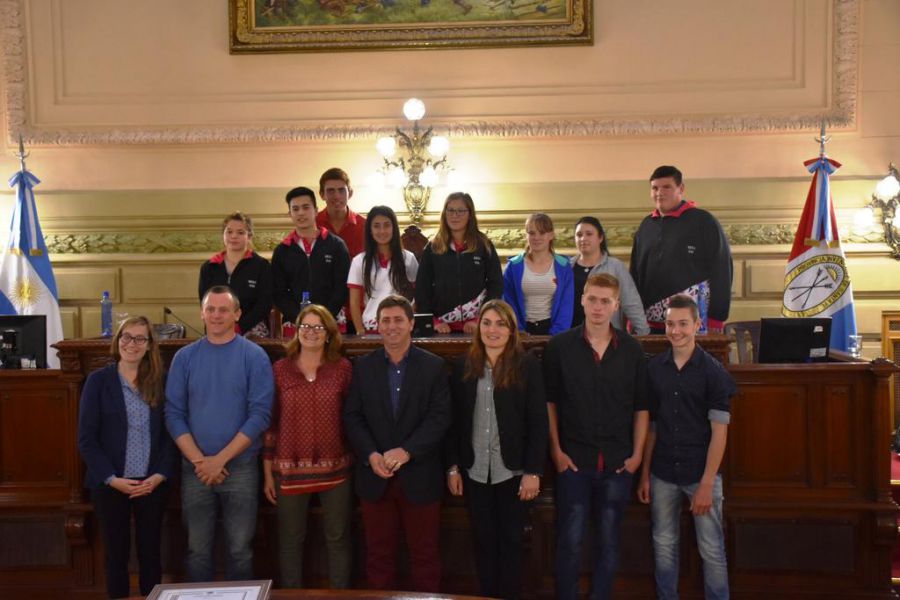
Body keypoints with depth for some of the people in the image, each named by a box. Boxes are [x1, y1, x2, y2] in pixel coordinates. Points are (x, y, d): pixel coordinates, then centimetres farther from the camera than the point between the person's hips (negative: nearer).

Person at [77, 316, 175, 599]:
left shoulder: (159, 381, 3)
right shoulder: (98, 380, -3)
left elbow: (169, 433, 3)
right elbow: (86, 439, -5)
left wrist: (160, 475, -9)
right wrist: (112, 479, -13)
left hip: (153, 483, 2)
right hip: (110, 484, -1)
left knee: (150, 553, 9)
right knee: (117, 553, 10)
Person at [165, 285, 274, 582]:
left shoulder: (254, 356, -5)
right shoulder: (185, 357, 4)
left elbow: (260, 415, -10)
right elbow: (173, 413, 1)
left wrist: (220, 459, -13)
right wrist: (198, 460, -10)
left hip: (240, 467, -2)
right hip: (194, 469, 2)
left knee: (239, 548, 6)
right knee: (197, 549, 12)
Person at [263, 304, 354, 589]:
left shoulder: (343, 368, -1)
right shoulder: (280, 369, -1)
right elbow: (270, 423, 2)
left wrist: (358, 462, 1)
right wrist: (267, 473, 2)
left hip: (335, 468, 0)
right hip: (290, 470, 0)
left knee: (338, 539, 11)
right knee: (290, 541, 12)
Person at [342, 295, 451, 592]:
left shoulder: (434, 366, -1)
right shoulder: (362, 366, 5)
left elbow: (440, 417, -8)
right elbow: (352, 417, 1)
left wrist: (406, 452, -18)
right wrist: (371, 455, -14)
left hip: (419, 476, -1)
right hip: (374, 476, 2)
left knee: (424, 553, 9)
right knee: (379, 553, 12)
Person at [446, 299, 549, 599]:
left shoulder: (528, 365, -6)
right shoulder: (463, 366, 3)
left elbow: (538, 423, -7)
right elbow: (454, 420, 5)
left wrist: (533, 471, -11)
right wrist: (452, 466, 2)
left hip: (513, 471, -2)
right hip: (474, 471, 2)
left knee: (511, 540, 9)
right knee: (483, 540, 12)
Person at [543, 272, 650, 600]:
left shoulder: (632, 349, 1)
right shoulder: (558, 346, -5)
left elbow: (641, 407, 4)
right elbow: (549, 402, -1)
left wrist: (637, 454, 0)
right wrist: (556, 450, -4)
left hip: (617, 461, 2)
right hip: (573, 459, -2)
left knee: (608, 540, 13)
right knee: (570, 539, 4)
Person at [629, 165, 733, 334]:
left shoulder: (703, 222, -3)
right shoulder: (646, 225, 13)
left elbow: (721, 273, -6)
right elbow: (635, 273, 15)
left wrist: (716, 322, -10)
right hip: (651, 324, 5)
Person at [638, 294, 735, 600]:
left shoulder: (713, 371, -8)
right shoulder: (654, 368, 1)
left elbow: (719, 431, -9)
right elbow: (650, 425, 7)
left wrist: (706, 483, -14)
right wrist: (645, 474, 5)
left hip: (701, 473, -3)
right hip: (663, 474, 3)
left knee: (712, 549, 5)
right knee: (664, 545, 13)